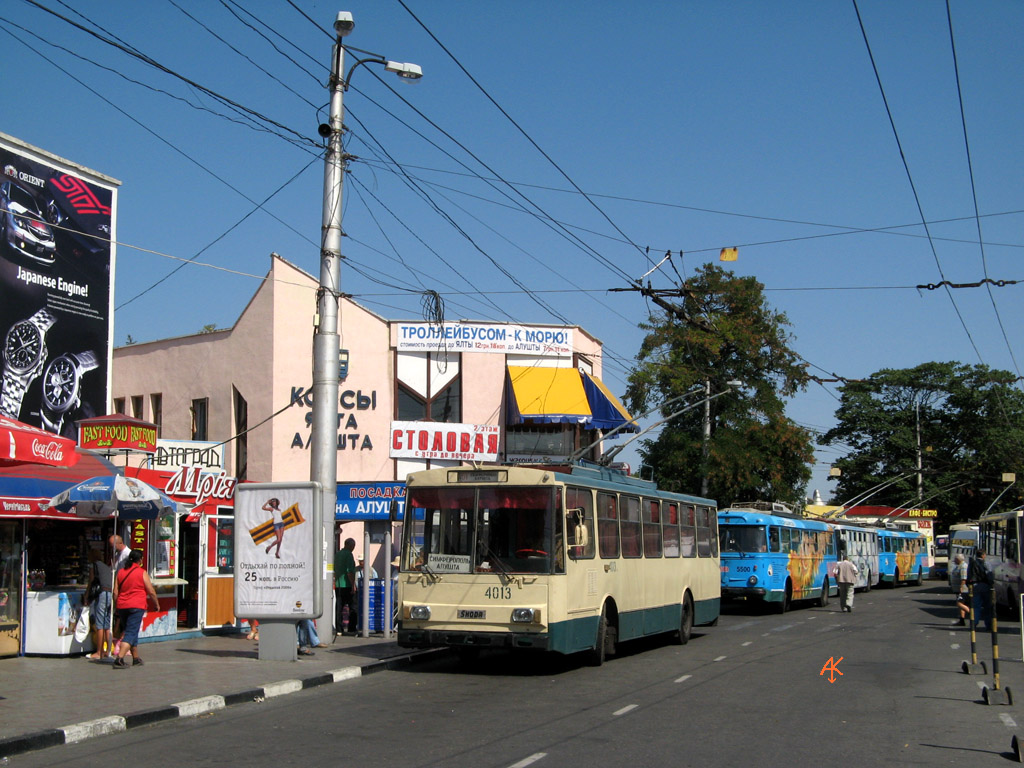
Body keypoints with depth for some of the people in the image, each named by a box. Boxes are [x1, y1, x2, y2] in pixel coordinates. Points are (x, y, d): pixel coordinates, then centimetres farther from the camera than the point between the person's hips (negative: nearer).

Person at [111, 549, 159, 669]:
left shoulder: (120, 572, 9)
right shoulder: (142, 573, -4)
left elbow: (115, 592, 9)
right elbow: (151, 592, -3)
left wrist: (117, 606, 19)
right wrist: (156, 604, 11)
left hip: (122, 606, 5)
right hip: (137, 605, -5)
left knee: (132, 632, 18)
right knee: (131, 633, -6)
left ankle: (136, 658, 24)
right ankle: (119, 659, -19)